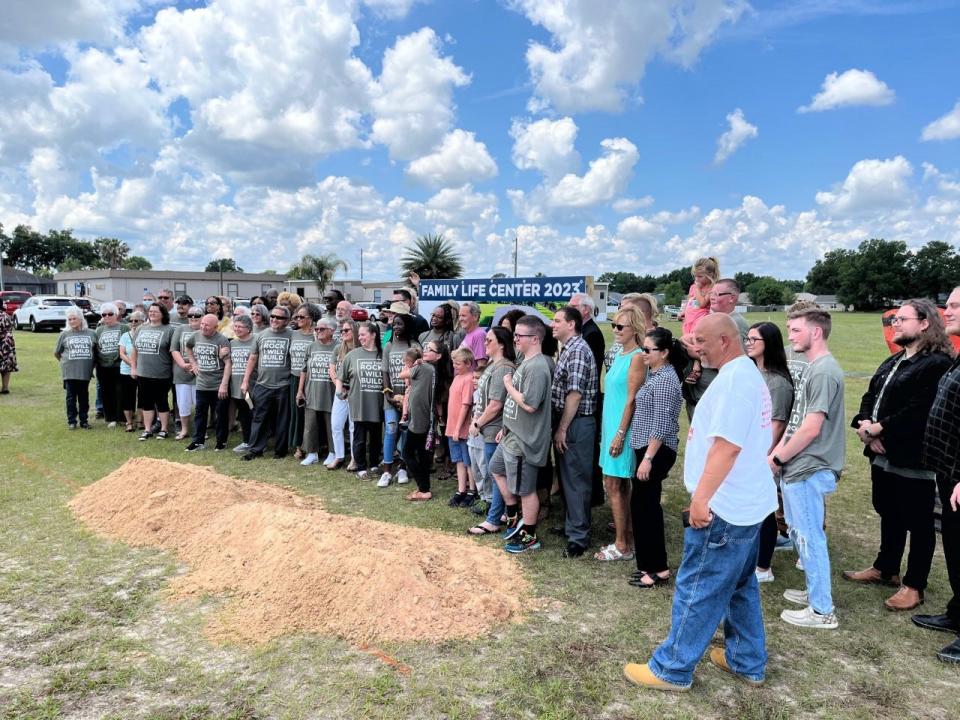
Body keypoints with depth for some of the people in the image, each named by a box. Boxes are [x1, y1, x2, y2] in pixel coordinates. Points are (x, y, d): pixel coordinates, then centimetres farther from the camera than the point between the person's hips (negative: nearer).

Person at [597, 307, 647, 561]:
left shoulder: (637, 358, -14)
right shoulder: (621, 355, 12)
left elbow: (632, 399, -18)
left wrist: (620, 433, -19)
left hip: (621, 427, -9)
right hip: (611, 425, 9)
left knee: (613, 485, -3)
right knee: (621, 486, 13)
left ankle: (622, 546, 7)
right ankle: (628, 541, 23)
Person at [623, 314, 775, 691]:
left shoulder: (733, 378, -19)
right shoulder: (748, 373, 15)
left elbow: (727, 444, -27)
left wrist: (701, 497, -24)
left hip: (724, 506, -11)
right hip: (746, 502, 11)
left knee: (697, 589, 0)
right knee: (739, 585, 20)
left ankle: (671, 669, 12)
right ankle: (748, 661, 32)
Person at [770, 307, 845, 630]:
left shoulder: (824, 371, -18)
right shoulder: (812, 367, 13)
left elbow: (811, 429, -22)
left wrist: (777, 459, -12)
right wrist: (776, 454, 7)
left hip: (809, 471, -10)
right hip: (797, 468, 10)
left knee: (810, 538, 1)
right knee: (801, 535, 20)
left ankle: (822, 610, 13)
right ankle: (815, 591, 34)